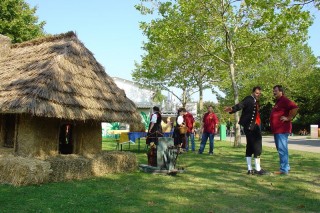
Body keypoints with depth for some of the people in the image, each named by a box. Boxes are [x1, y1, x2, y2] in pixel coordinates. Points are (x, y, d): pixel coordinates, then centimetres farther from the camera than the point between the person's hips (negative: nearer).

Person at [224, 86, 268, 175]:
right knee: (257, 146, -7)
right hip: (250, 126, -10)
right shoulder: (249, 99, -10)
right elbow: (240, 105, -27)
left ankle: (250, 169, 15)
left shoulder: (255, 101, 18)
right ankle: (258, 169, -2)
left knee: (250, 147, 10)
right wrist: (232, 109, -46)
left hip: (254, 126, 10)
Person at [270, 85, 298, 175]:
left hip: (282, 130, -11)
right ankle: (286, 167, 24)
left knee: (282, 149, -9)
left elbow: (295, 107, -26)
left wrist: (289, 118, -21)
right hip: (277, 130, 11)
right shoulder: (278, 102, 20)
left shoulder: (284, 100, -11)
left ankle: (284, 169, -5)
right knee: (281, 149, 16)